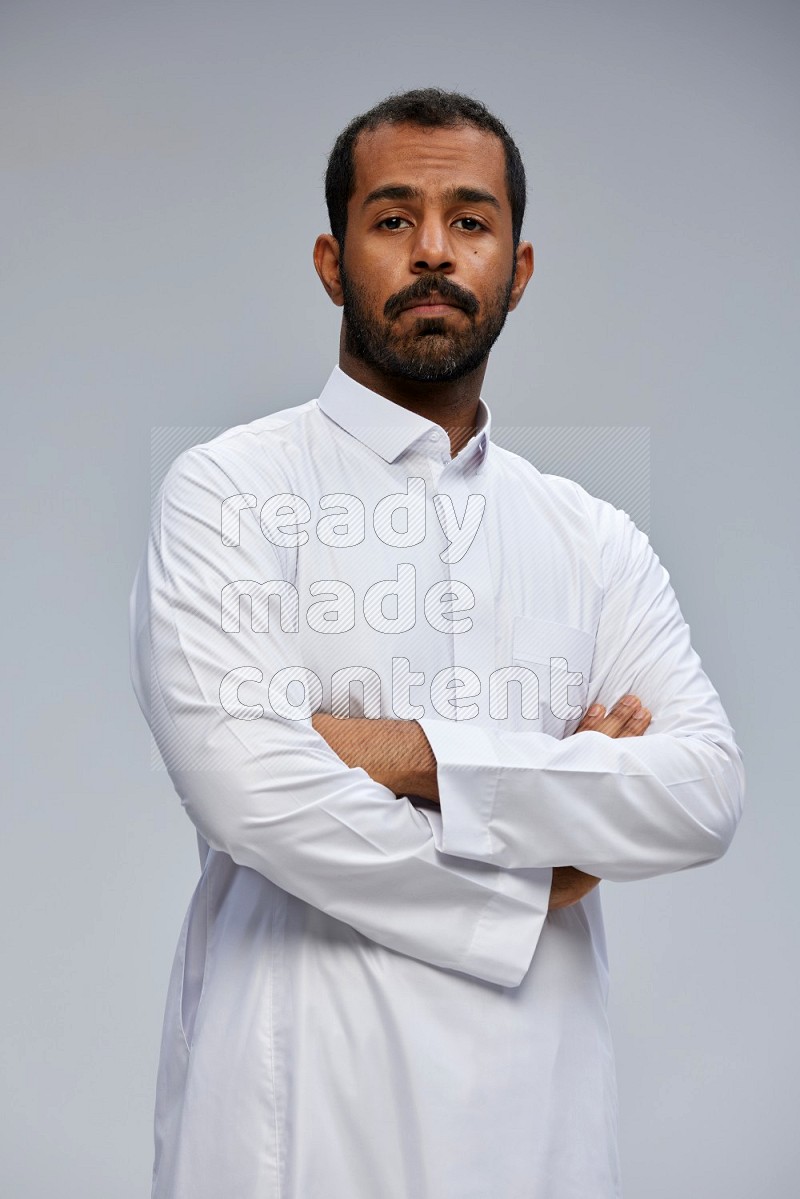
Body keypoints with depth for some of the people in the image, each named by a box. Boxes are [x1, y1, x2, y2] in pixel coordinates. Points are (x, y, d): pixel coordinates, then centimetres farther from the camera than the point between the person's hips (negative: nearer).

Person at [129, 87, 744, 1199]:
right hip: (304, 1101, -3)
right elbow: (250, 792, -18)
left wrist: (419, 755, -17)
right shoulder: (227, 491, -5)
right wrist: (527, 890, -8)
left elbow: (706, 793, -6)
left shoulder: (596, 540, 7)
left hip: (540, 1097, 4)